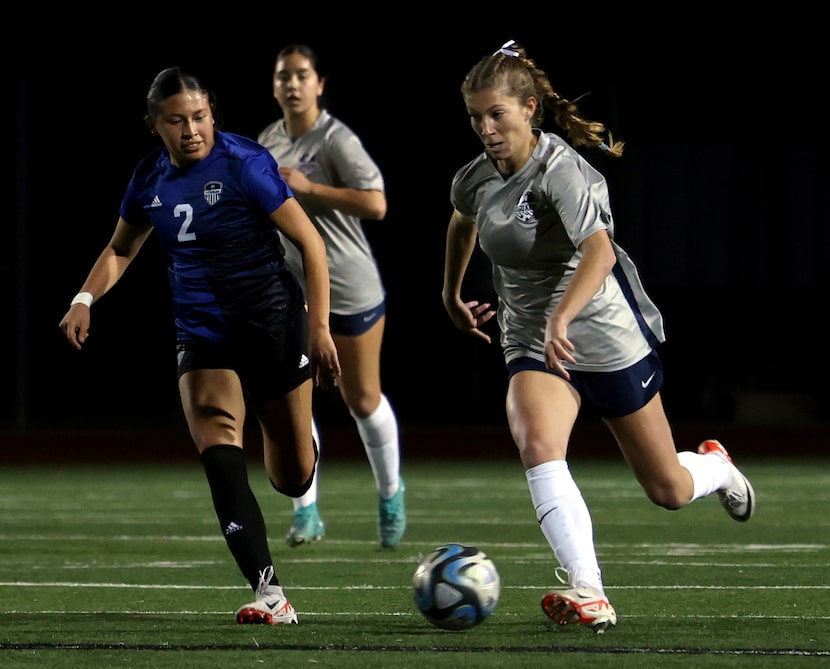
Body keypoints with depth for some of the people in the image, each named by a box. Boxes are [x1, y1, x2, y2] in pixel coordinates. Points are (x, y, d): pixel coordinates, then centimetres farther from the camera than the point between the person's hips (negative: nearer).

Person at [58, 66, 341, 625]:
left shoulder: (244, 163, -14)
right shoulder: (150, 178, 2)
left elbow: (309, 241, -12)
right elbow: (121, 250, 20)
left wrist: (320, 327, -17)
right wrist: (86, 299, 2)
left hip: (274, 326, -3)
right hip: (203, 338, 3)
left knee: (293, 480, 8)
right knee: (220, 456, -21)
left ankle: (296, 434, 49)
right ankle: (269, 594, -25)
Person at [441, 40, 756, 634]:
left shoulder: (559, 170, -22)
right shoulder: (475, 178, -1)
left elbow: (600, 251, -39)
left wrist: (561, 318, -53)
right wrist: (451, 295, 33)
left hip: (609, 338, -5)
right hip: (530, 343, 5)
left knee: (669, 491, 8)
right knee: (538, 447, -28)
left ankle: (715, 467, 46)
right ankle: (586, 594, -38)